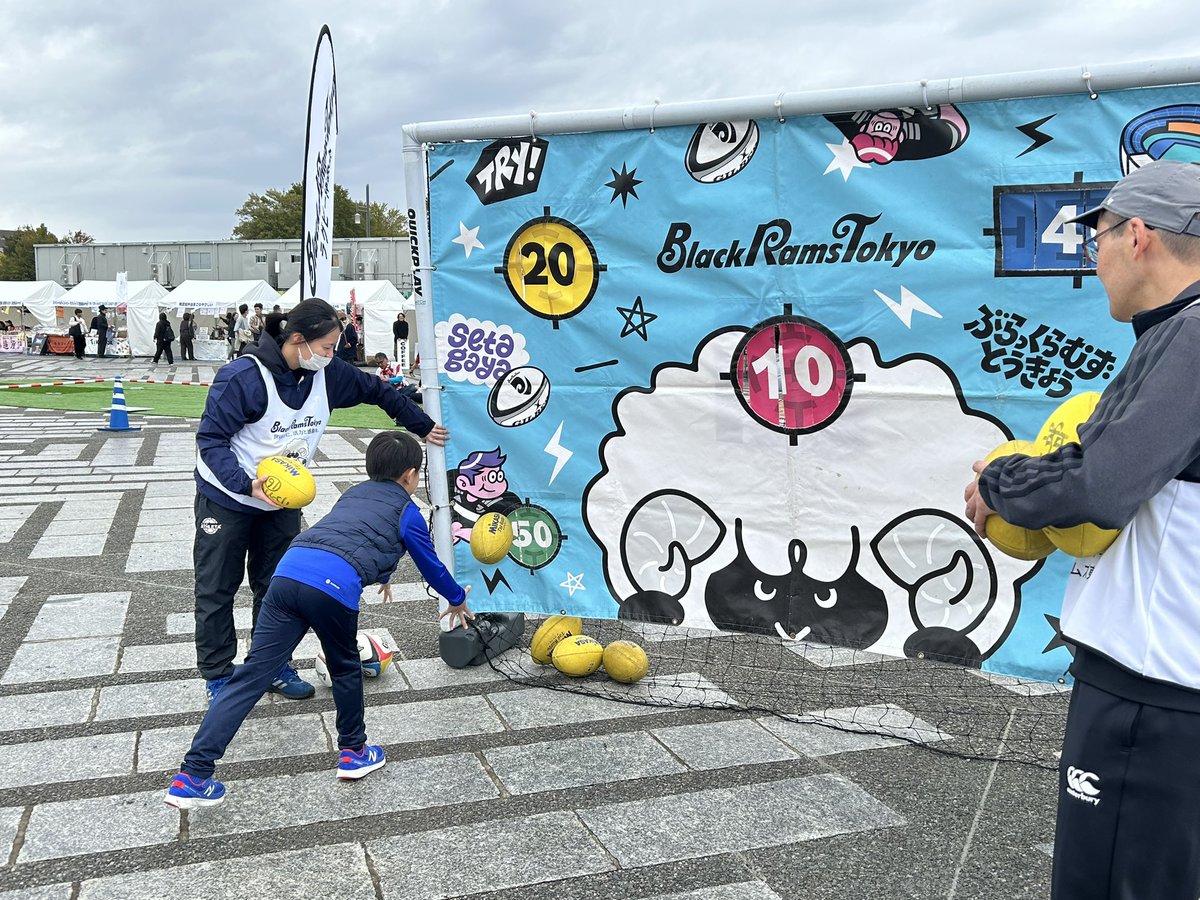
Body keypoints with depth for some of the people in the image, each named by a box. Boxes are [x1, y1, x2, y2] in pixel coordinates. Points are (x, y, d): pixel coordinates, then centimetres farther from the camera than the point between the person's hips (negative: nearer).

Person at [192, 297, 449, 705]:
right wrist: (246, 484, -37)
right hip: (227, 498, -5)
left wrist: (424, 426, 14)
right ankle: (217, 675, 20)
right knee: (217, 590, 6)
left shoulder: (327, 373, -10)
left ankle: (274, 665, 26)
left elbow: (377, 391, 6)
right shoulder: (243, 376, -27)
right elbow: (211, 439, -23)